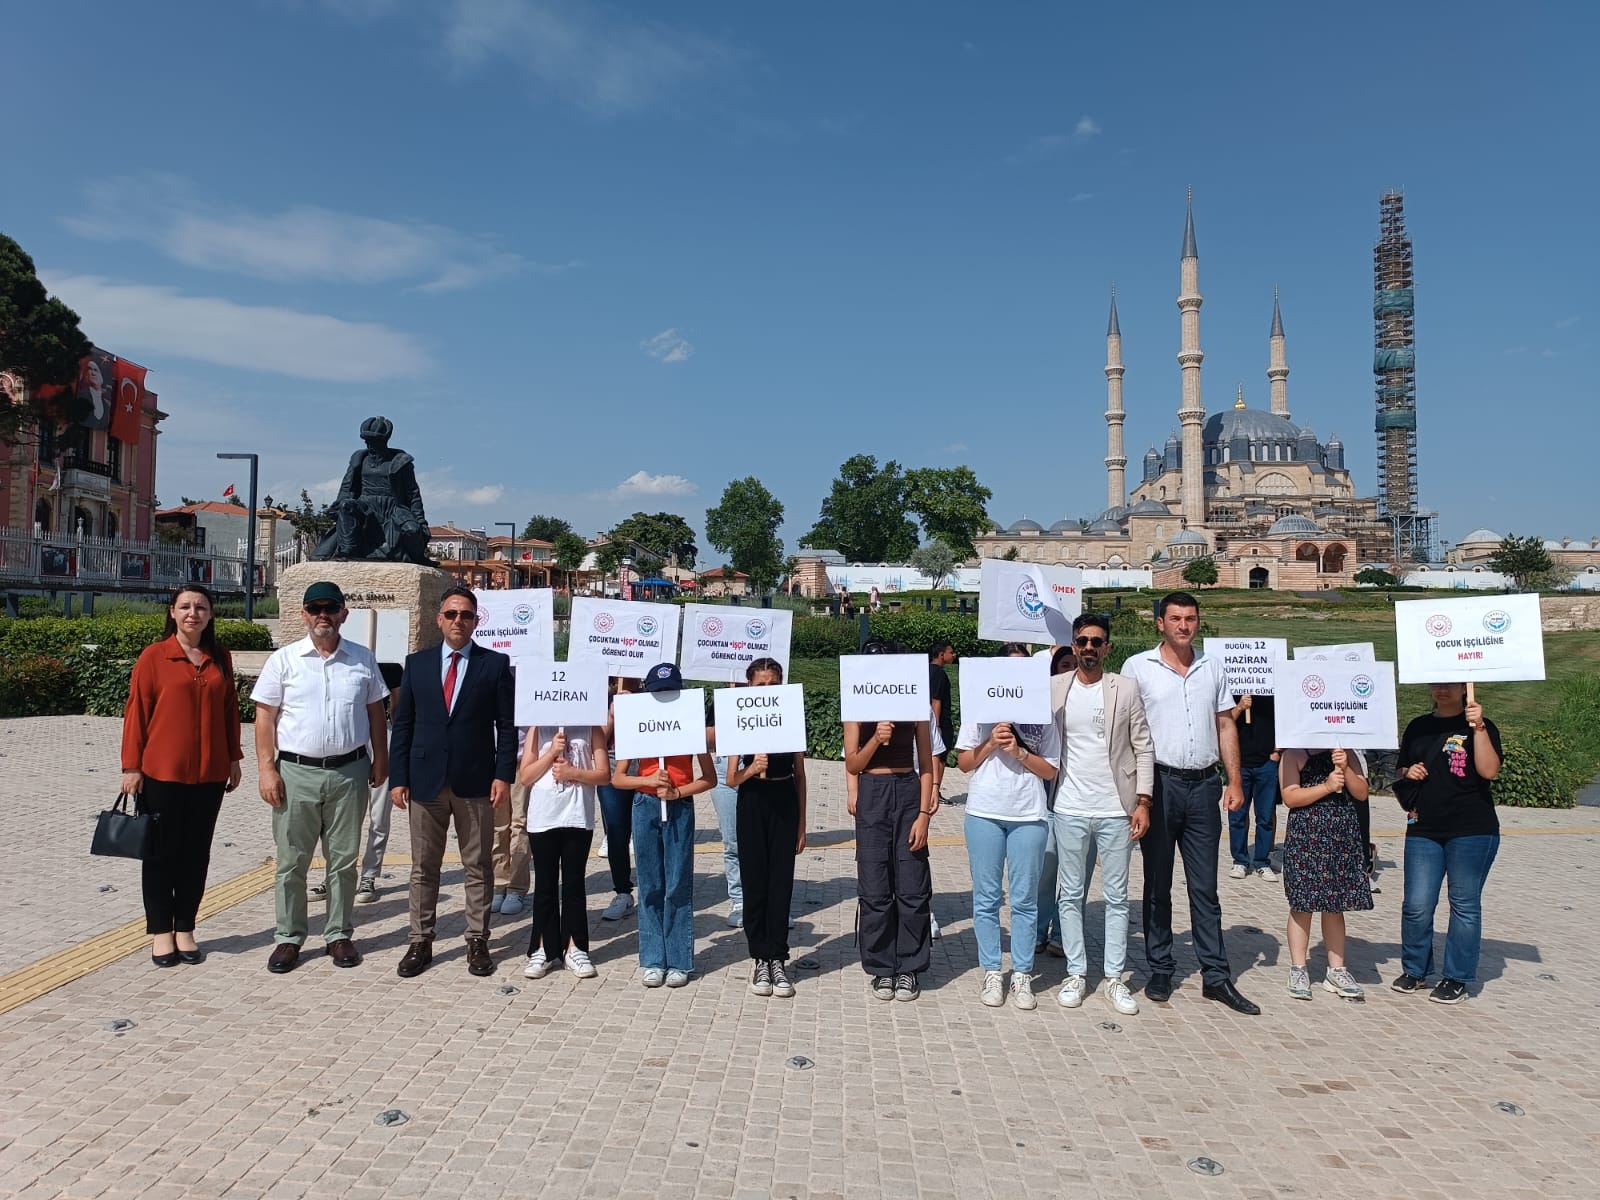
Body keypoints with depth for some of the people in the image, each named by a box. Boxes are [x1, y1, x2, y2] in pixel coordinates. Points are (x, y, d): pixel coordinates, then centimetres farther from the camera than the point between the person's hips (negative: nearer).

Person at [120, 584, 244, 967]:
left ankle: (185, 929, 21)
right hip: (162, 772, -3)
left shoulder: (220, 658, 7)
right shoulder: (154, 656, -4)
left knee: (196, 853, 10)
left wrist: (234, 759, 11)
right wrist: (132, 766, -6)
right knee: (161, 852, 7)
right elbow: (136, 712, -4)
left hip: (209, 773, 3)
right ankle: (160, 932, 19)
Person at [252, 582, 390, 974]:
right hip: (296, 772, -1)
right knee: (291, 860, 6)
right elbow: (265, 717, -1)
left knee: (343, 859, 9)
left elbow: (375, 713, 11)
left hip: (349, 772, 1)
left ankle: (339, 934, 21)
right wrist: (267, 770, -7)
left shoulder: (363, 659, 5)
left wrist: (380, 760, 6)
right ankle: (288, 937, 19)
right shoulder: (284, 660, 0)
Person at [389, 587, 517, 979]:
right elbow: (403, 723, 7)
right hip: (425, 780, 2)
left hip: (476, 782, -2)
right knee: (423, 868, 9)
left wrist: (503, 775, -9)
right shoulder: (417, 663, 7)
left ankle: (477, 942, 16)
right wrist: (398, 777, 0)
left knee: (478, 868, 6)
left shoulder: (495, 664, 1)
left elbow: (507, 724, -1)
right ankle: (420, 941, 20)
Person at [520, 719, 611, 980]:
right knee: (545, 885, 8)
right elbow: (524, 777, 0)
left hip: (578, 819, -1)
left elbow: (604, 774, -2)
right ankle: (543, 949, 17)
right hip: (542, 819, 1)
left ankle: (574, 948, 16)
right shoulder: (538, 728, 4)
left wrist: (573, 773, -15)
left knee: (574, 883, 7)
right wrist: (551, 752, -11)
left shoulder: (591, 728, 2)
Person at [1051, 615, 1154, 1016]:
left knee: (1117, 897, 7)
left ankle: (1114, 979, 16)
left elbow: (1143, 747, 0)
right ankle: (1076, 974, 18)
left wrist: (1143, 801, -6)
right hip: (1070, 810, 1)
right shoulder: (1054, 688, 3)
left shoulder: (1126, 689, 0)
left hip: (1116, 810, -1)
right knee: (1070, 895, 7)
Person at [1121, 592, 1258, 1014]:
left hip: (1203, 785, 3)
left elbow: (1225, 726, 13)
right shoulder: (1138, 666, 0)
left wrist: (1234, 781, 4)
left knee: (1205, 887, 7)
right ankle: (1160, 971, 18)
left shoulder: (1212, 667, 11)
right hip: (1160, 783, -2)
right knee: (1158, 885, 8)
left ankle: (1216, 976, 13)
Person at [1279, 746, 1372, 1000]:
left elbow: (1362, 794, 5)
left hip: (1343, 836, 4)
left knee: (1336, 905, 10)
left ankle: (1336, 970, 20)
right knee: (1302, 905, 2)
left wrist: (1345, 769, -9)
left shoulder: (1348, 753, 12)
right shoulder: (1294, 754, -2)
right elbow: (1290, 797, -10)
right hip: (1305, 838, -4)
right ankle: (1298, 969, 13)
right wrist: (1327, 786, -17)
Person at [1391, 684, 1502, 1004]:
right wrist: (1408, 775, -1)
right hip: (1423, 831, 4)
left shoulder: (1479, 726, -1)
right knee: (1416, 905, 1)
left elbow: (1489, 771, -17)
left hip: (1472, 831, -3)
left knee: (1464, 904, 5)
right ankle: (1415, 970, 18)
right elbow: (1403, 773, 21)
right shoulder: (1418, 727, 12)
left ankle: (1457, 978, 17)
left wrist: (1478, 727, -23)